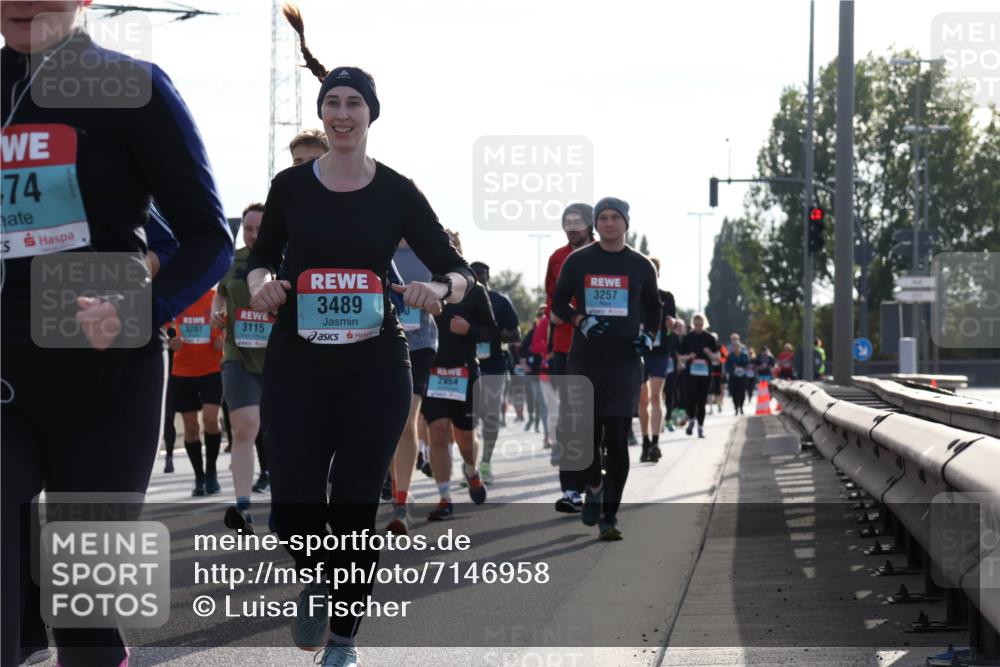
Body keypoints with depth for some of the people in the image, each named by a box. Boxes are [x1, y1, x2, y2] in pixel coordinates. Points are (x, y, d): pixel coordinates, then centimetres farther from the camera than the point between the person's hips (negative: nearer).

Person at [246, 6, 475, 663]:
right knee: (294, 507, -5)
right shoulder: (291, 185, 3)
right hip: (296, 364, 1)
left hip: (375, 367, -1)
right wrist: (261, 281, -9)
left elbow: (458, 270, 2)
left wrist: (440, 287, -20)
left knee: (355, 508, 2)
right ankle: (316, 582, 29)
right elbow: (261, 256, 14)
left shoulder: (397, 192, 0)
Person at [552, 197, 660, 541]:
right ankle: (594, 487, 34)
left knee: (617, 439, -8)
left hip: (624, 363, -1)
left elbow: (652, 309, 19)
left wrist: (647, 334, 0)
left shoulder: (641, 266, 7)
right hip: (584, 362, 1)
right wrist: (581, 321, -9)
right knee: (588, 433, 3)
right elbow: (559, 303, 10)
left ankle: (609, 516, -4)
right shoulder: (578, 261, 5)